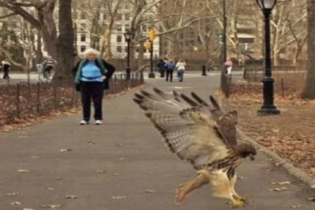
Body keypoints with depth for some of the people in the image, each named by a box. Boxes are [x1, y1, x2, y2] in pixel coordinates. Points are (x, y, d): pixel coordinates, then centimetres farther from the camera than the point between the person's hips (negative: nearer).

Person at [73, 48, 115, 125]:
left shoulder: (100, 62, 3)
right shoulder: (82, 63, 8)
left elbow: (112, 68, 9)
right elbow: (74, 70, 22)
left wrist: (106, 76, 0)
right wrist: (77, 78, 8)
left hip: (97, 84, -2)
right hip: (85, 84, 2)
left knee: (97, 102, -4)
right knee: (85, 102, 1)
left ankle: (98, 119, 1)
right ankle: (85, 119, 7)